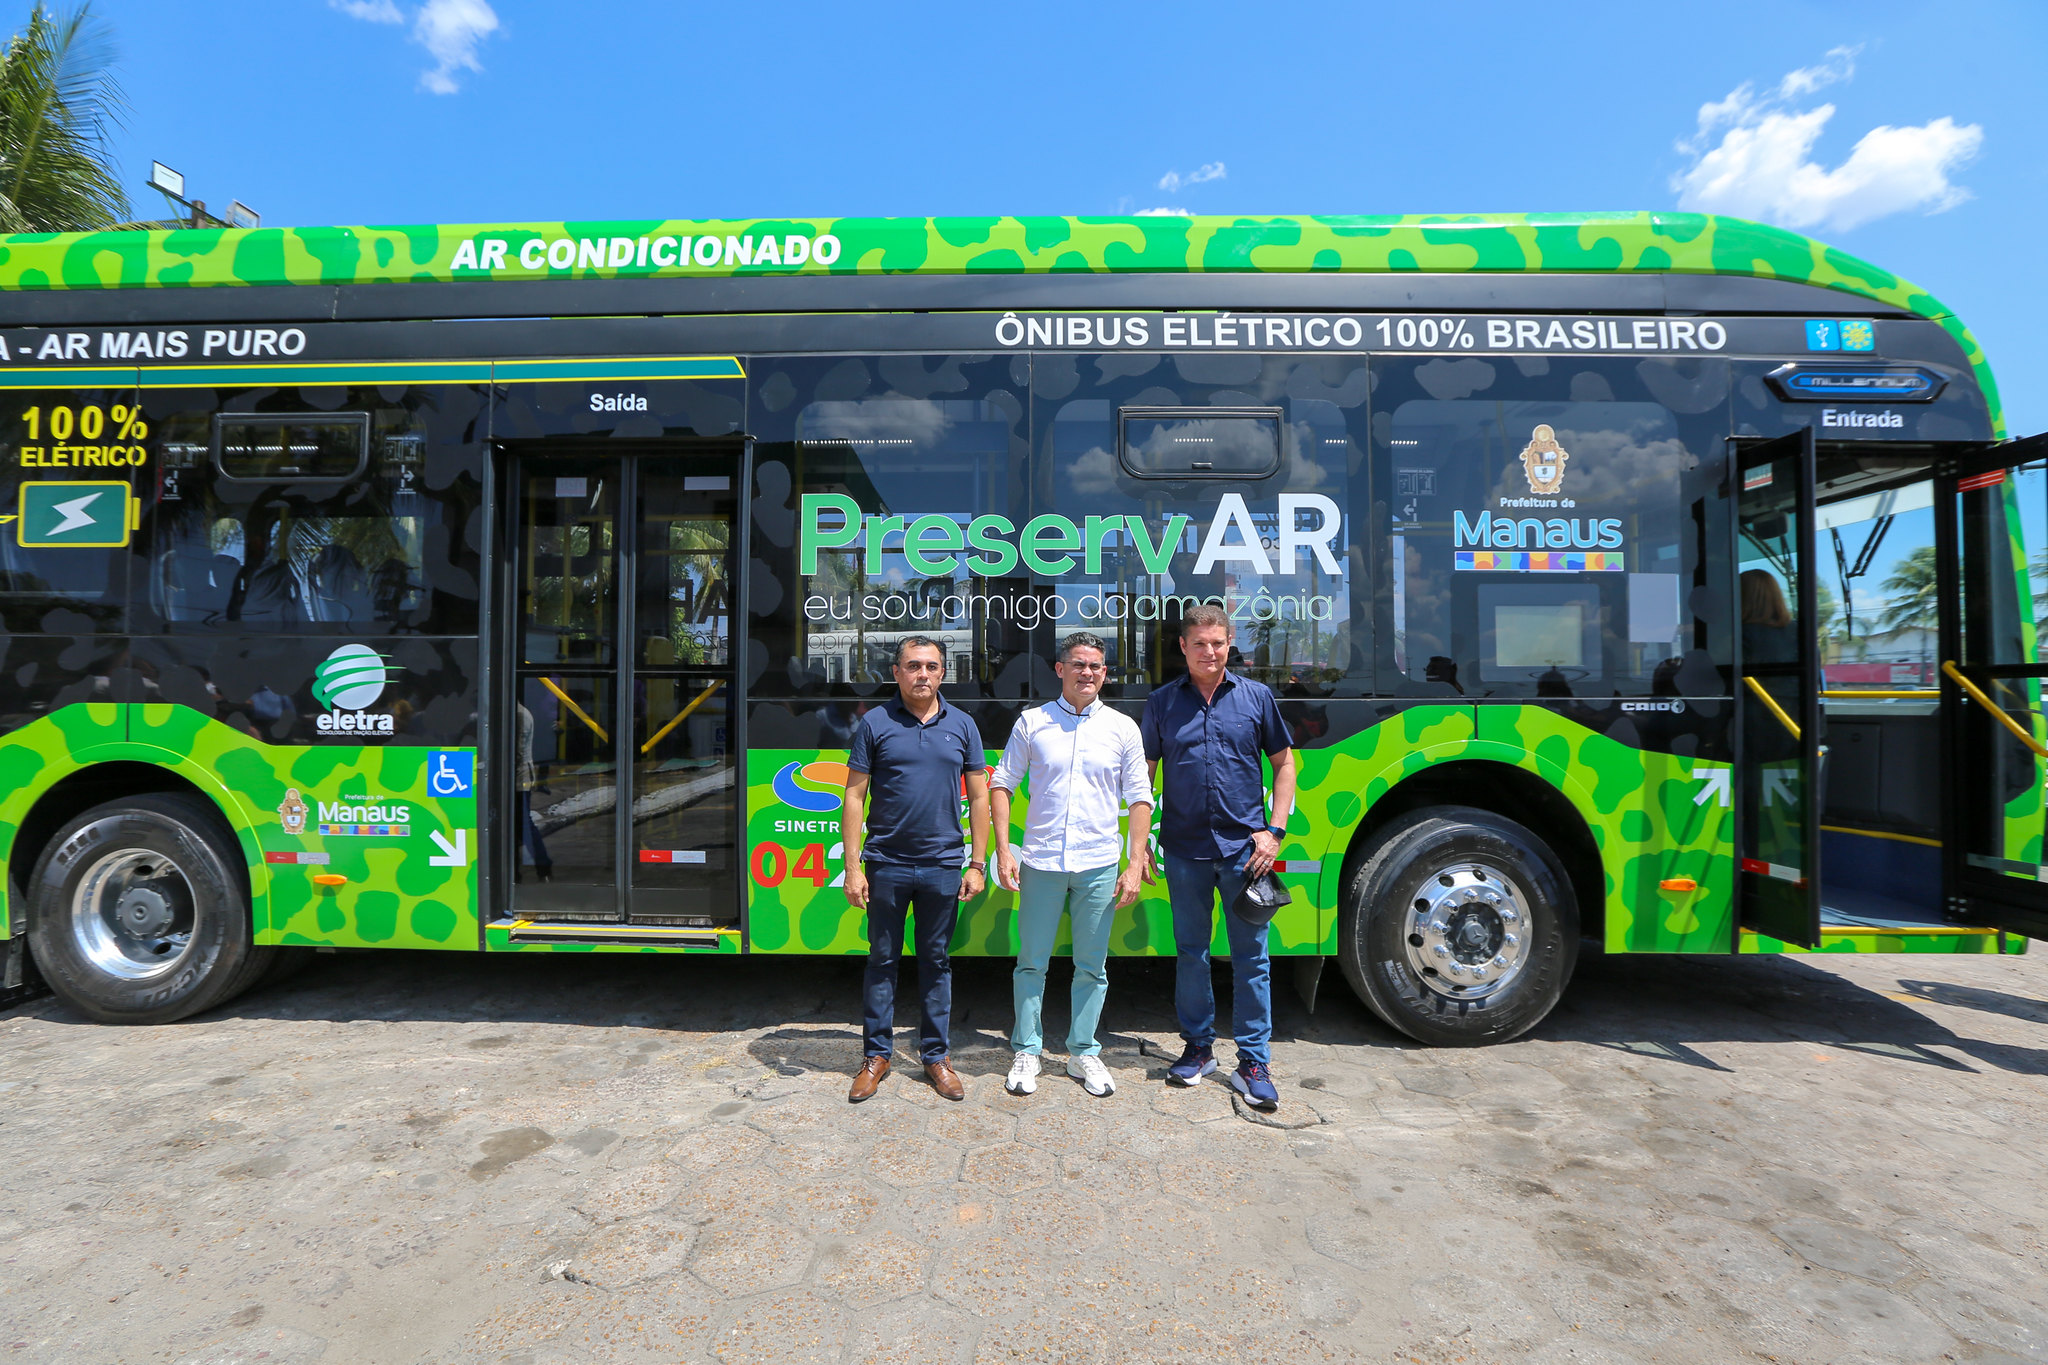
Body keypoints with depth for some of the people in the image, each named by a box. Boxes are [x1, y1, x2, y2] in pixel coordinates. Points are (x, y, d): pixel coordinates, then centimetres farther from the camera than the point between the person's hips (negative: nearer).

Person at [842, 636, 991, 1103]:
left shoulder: (962, 725, 4)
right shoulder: (874, 724, -1)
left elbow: (979, 797, 6)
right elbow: (854, 796, -1)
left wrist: (977, 864, 1)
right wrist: (852, 865, -6)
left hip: (943, 866, 1)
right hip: (885, 865, -1)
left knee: (936, 961, 12)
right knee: (882, 959, 10)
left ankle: (936, 1055, 25)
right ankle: (877, 1054, 25)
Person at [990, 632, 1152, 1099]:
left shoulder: (1123, 728, 4)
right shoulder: (1032, 723, 3)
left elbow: (1139, 798, 6)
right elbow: (1002, 783, 6)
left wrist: (1135, 864, -1)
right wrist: (1003, 849, -3)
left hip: (1099, 866, 1)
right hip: (1040, 863, 0)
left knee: (1092, 966, 10)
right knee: (1032, 961, 8)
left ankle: (1083, 1053, 26)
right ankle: (1027, 1052, 23)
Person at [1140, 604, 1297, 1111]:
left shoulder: (1256, 696, 4)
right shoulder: (1161, 702, 4)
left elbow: (1284, 764, 8)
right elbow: (1144, 773, 8)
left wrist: (1275, 830, -2)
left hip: (1244, 848, -1)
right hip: (1185, 850, 1)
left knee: (1251, 956, 5)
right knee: (1190, 952, 11)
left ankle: (1254, 1063, 17)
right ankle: (1198, 1047, 28)